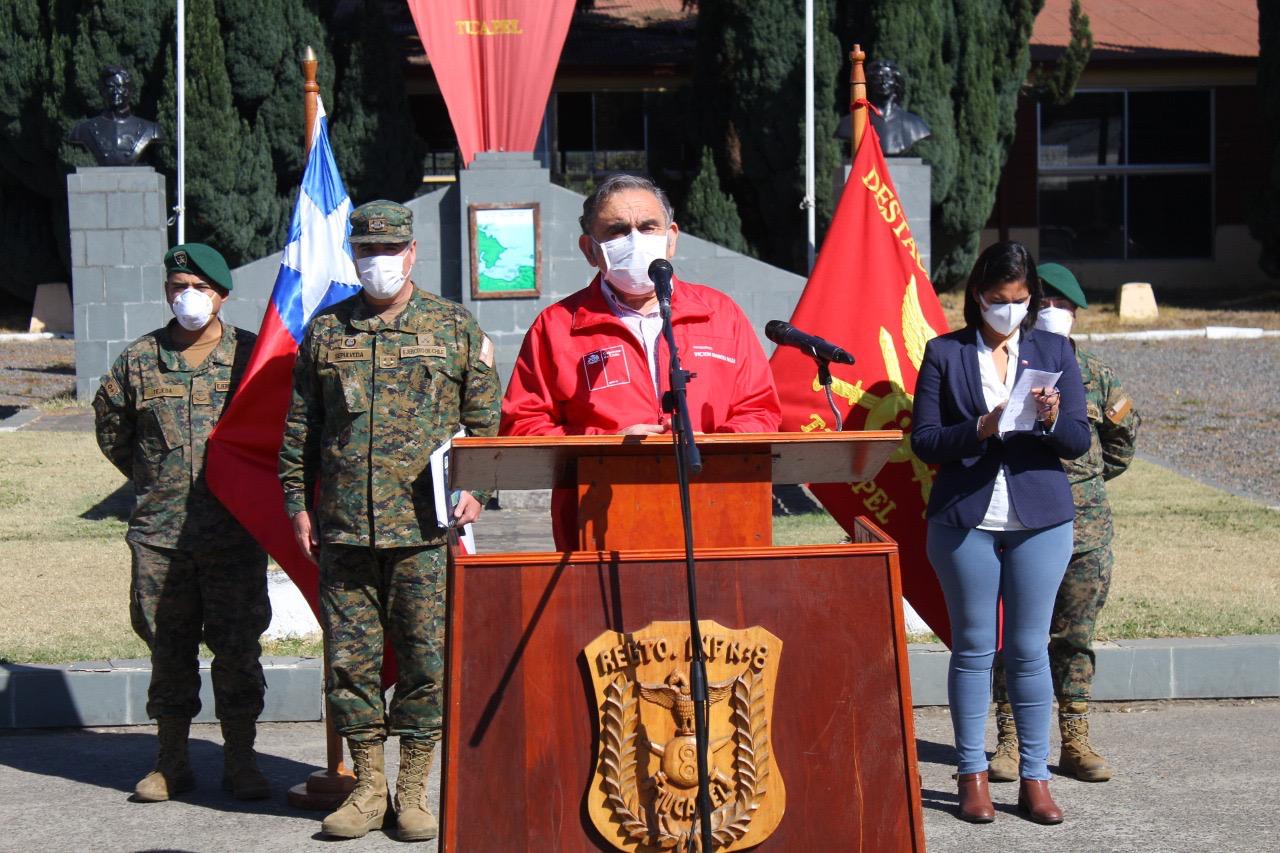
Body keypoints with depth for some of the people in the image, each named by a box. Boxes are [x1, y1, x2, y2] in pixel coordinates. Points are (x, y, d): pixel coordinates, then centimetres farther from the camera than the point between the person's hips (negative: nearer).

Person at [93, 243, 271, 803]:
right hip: (160, 533, 2)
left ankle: (240, 761, 14)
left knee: (237, 646, 3)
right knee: (169, 646, 8)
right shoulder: (139, 359, 4)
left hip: (235, 531, -1)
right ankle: (172, 762, 19)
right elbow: (110, 426, 19)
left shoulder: (252, 355, 0)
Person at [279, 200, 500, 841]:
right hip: (343, 530, 2)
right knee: (350, 661, 5)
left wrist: (477, 488, -3)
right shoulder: (325, 331, 12)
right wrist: (298, 504, 8)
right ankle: (368, 787, 16)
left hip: (427, 529, -2)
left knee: (427, 661, 0)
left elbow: (485, 421, 10)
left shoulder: (456, 327, 7)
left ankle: (413, 789, 12)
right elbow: (299, 428, 15)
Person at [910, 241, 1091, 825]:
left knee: (1029, 649, 3)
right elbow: (923, 441, -1)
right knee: (973, 647, 4)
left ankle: (1035, 777, 9)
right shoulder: (944, 354, 4)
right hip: (964, 519, -1)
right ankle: (973, 776, 11)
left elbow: (1079, 441, 6)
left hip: (1040, 519, 1)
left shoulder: (1054, 351, 9)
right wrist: (980, 430, -16)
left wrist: (1052, 421, -16)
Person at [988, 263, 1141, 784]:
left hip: (1084, 525, 3)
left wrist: (1090, 478, 11)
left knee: (1076, 637, 7)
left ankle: (1076, 743, 14)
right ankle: (1009, 741, 8)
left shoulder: (1094, 374, 9)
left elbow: (1124, 429, 20)